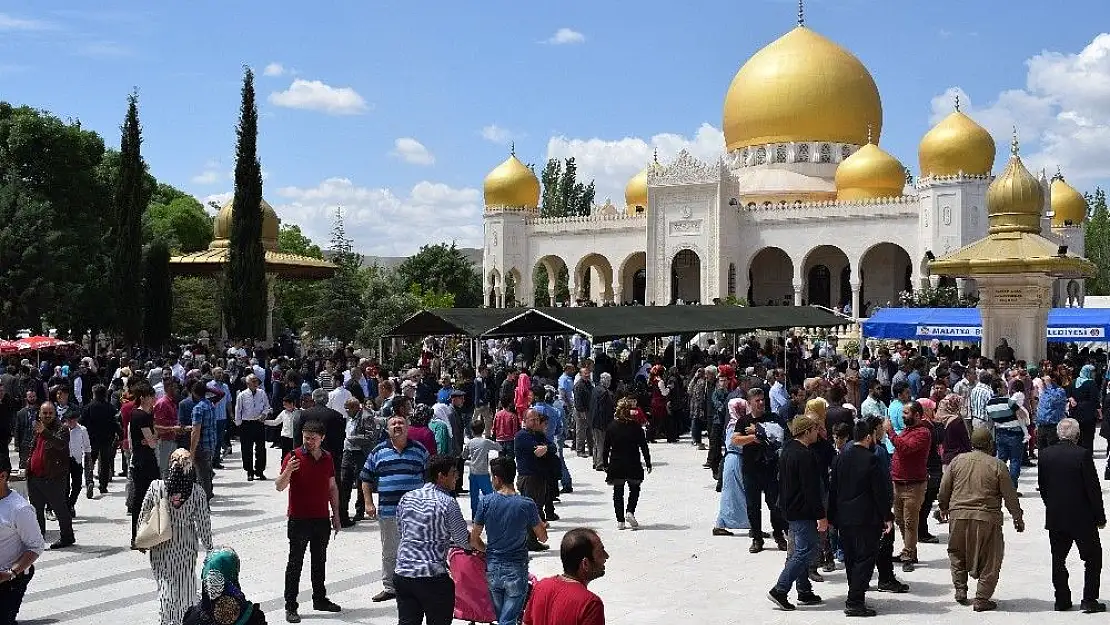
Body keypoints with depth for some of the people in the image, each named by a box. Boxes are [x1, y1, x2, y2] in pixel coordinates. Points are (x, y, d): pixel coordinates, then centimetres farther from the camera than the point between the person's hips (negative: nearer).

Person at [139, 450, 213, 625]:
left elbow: (144, 515, -5)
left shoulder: (156, 487, -15)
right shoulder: (197, 492, -16)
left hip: (161, 546, 0)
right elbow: (203, 523, -10)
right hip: (186, 546, 0)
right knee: (186, 586, 18)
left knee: (165, 584, 14)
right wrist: (208, 546, 5)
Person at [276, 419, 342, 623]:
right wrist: (288, 471, -34)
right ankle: (290, 606, 4)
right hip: (299, 520, -5)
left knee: (320, 561, 15)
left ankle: (320, 599, 27)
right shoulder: (294, 457, -10)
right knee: (295, 562, 0)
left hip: (322, 519, 5)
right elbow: (279, 487, -15)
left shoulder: (327, 458, 6)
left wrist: (336, 514, 12)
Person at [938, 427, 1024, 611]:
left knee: (957, 554, 22)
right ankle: (982, 599, 9)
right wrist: (1018, 518, 12)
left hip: (958, 515, 3)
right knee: (989, 560, 10)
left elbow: (944, 488, 8)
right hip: (986, 518, -3)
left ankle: (960, 590, 22)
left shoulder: (958, 460, 2)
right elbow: (1010, 496, -1)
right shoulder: (997, 465, -7)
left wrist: (944, 507, 26)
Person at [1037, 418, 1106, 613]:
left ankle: (1062, 600, 15)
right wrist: (1100, 516, -2)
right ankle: (1089, 600, 6)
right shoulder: (1083, 454, -15)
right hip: (1082, 517, -4)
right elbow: (1093, 488, -12)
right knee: (1093, 558, 9)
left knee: (1058, 560, 12)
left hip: (1054, 517, 4)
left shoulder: (1045, 454, -1)